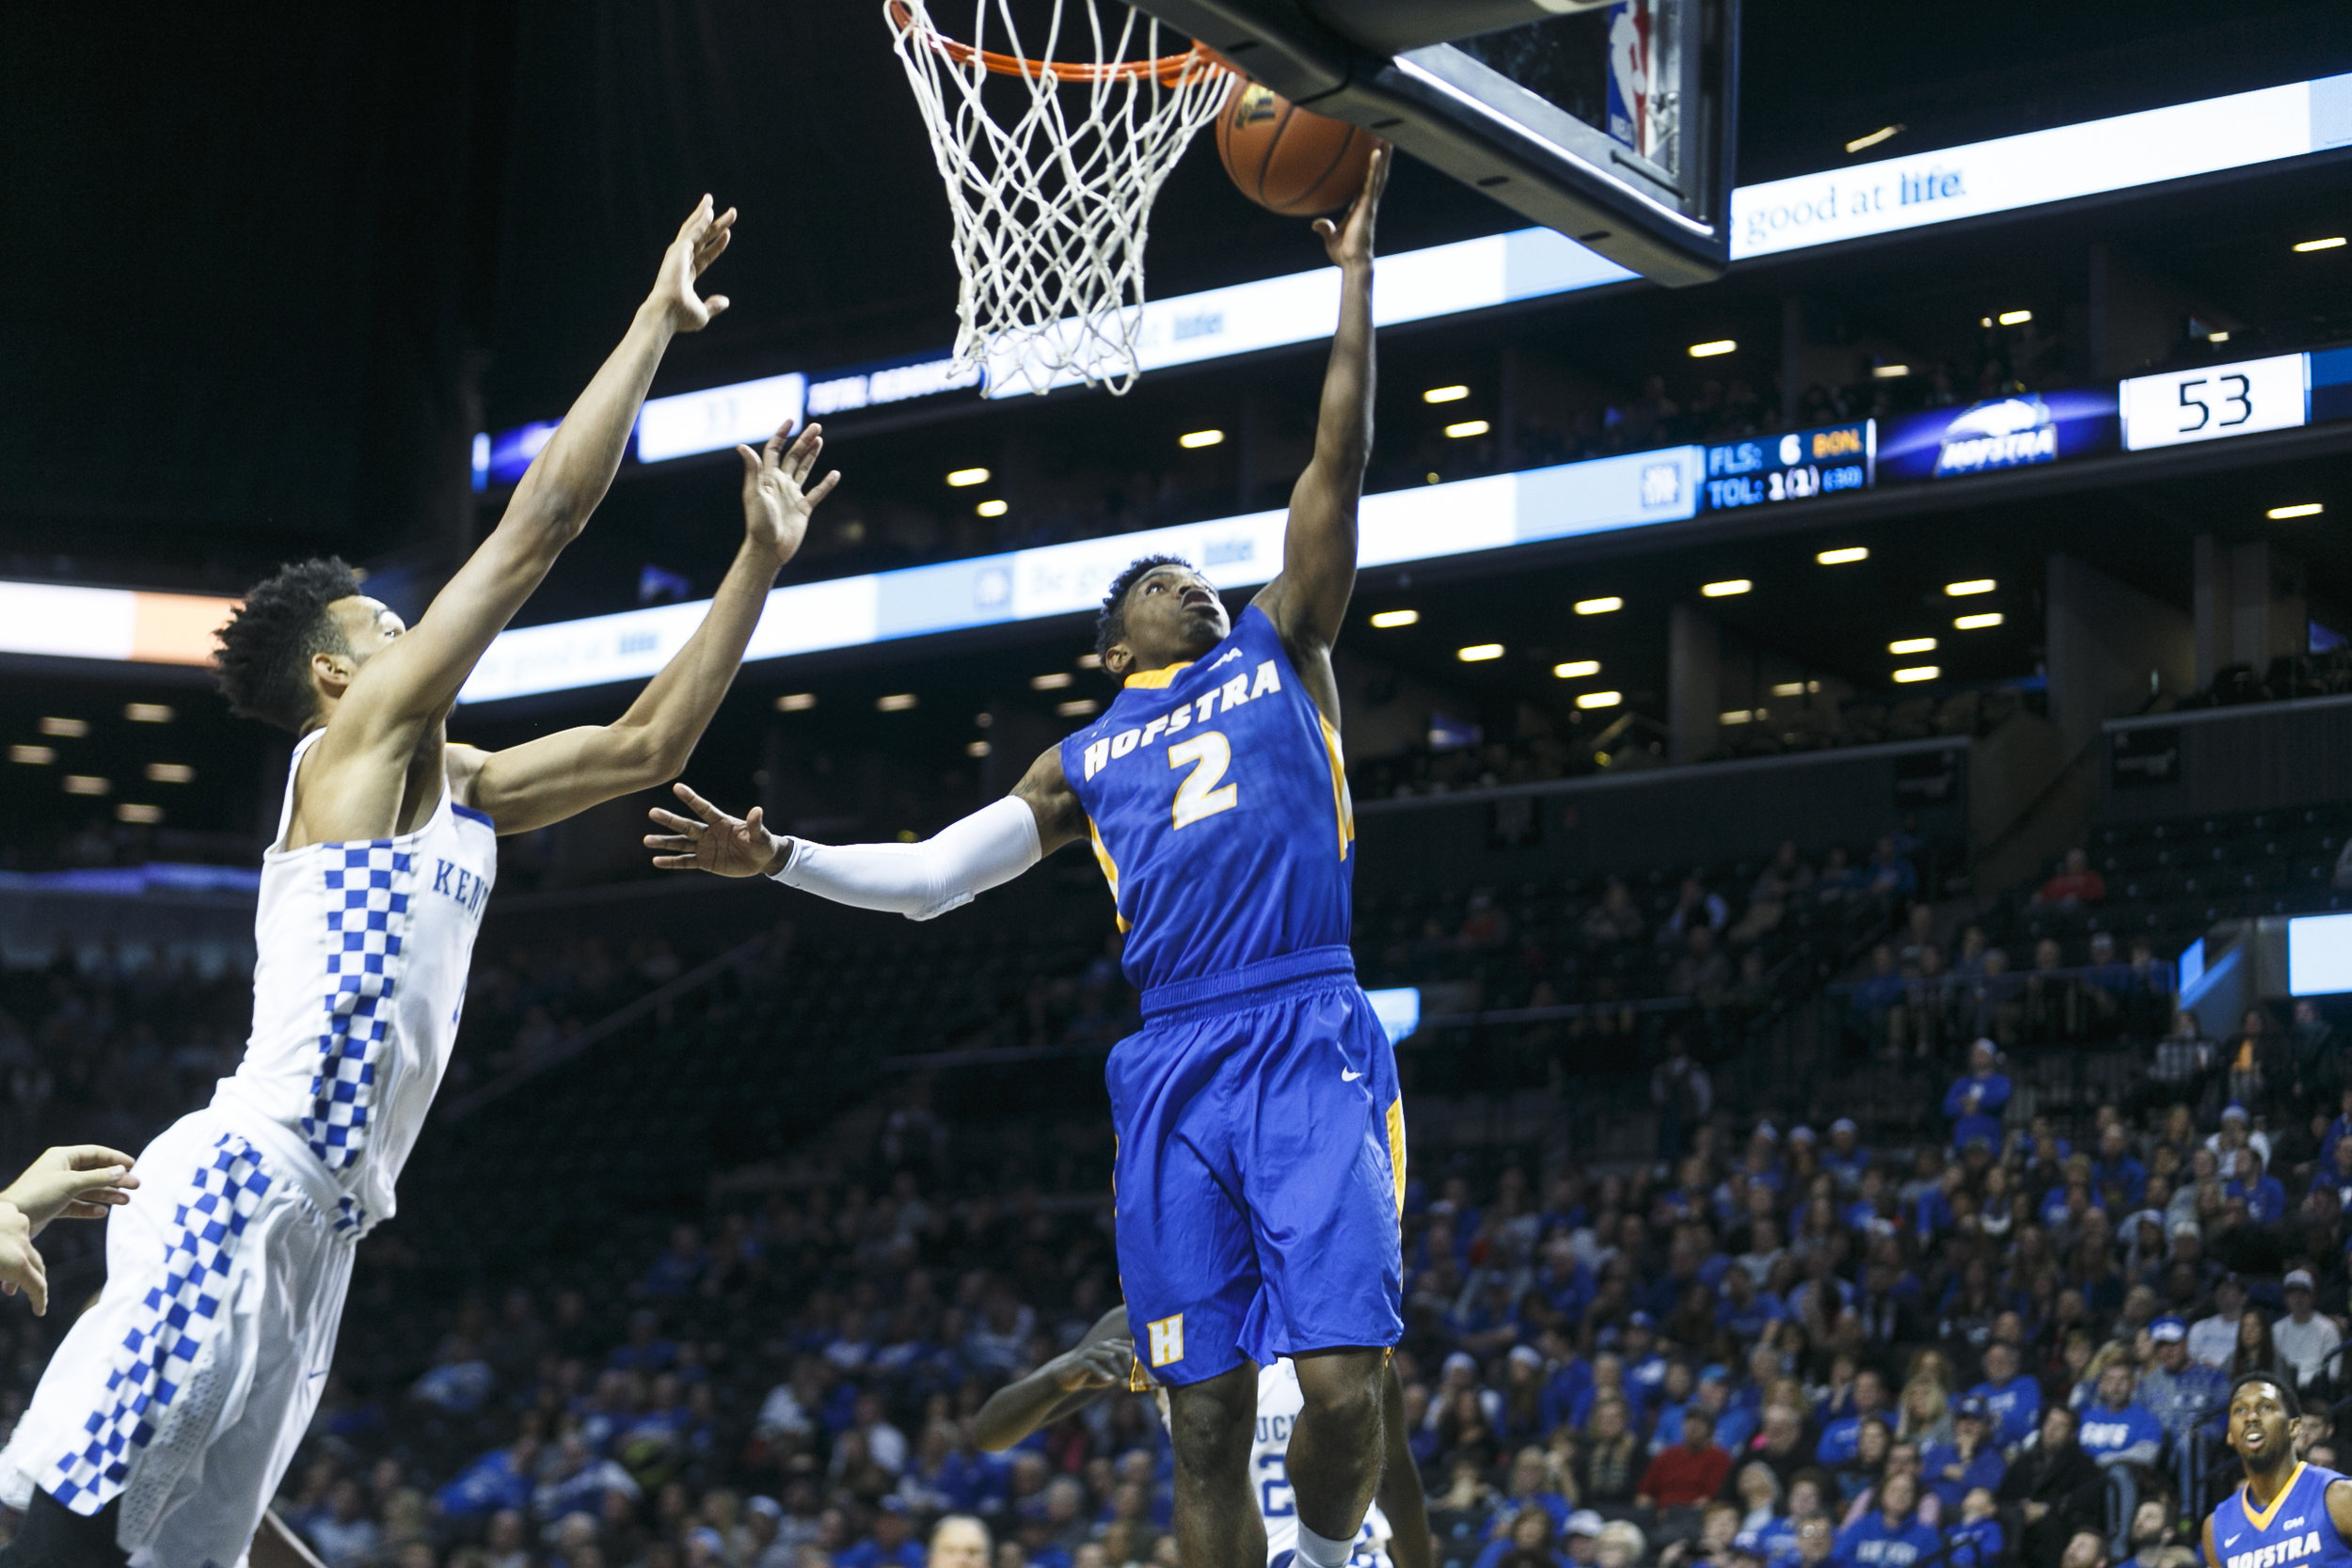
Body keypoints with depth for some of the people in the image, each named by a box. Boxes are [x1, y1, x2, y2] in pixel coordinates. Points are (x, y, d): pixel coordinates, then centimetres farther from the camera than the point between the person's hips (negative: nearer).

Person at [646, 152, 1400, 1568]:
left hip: (1311, 1042, -3)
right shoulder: (1086, 762, 22)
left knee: (1345, 1378, -15)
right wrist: (778, 858, 11)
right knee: (1207, 1420, 0)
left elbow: (1342, 455, 10)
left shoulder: (1281, 652, 16)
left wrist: (1354, 268, 8)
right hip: (1175, 1069, 3)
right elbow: (929, 877, 22)